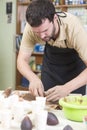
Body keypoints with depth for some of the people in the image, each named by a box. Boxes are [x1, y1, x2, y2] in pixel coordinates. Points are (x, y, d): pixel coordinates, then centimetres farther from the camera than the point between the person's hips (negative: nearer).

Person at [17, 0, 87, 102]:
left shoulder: (73, 27, -38)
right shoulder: (31, 27, -30)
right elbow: (22, 60, -23)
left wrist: (66, 88, -51)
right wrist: (33, 78, -42)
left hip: (75, 62, -2)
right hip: (51, 61, 2)